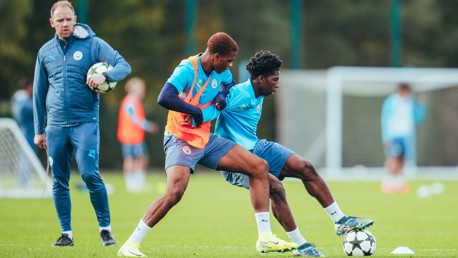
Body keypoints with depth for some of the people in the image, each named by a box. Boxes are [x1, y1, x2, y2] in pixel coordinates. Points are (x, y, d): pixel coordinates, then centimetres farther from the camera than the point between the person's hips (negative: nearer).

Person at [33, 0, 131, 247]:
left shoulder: (93, 44, 0)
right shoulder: (46, 51, 11)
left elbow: (124, 65, -7)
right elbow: (39, 93, 17)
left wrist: (105, 75, -28)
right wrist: (39, 130, 16)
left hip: (85, 122, -4)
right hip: (56, 125, 4)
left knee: (90, 175, -14)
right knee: (59, 181, 4)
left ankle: (105, 228, -2)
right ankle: (66, 233, 12)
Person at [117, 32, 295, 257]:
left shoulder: (221, 73, 4)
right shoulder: (188, 69, -19)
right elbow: (164, 98, -33)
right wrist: (199, 113, -24)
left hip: (205, 139, 8)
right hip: (181, 139, -8)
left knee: (259, 167, 2)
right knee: (175, 191, -30)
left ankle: (265, 239, 4)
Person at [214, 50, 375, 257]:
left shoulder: (258, 97, 10)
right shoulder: (237, 95, -19)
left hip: (256, 147, 10)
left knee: (305, 168, 0)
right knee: (275, 186, -29)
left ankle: (341, 221, 6)